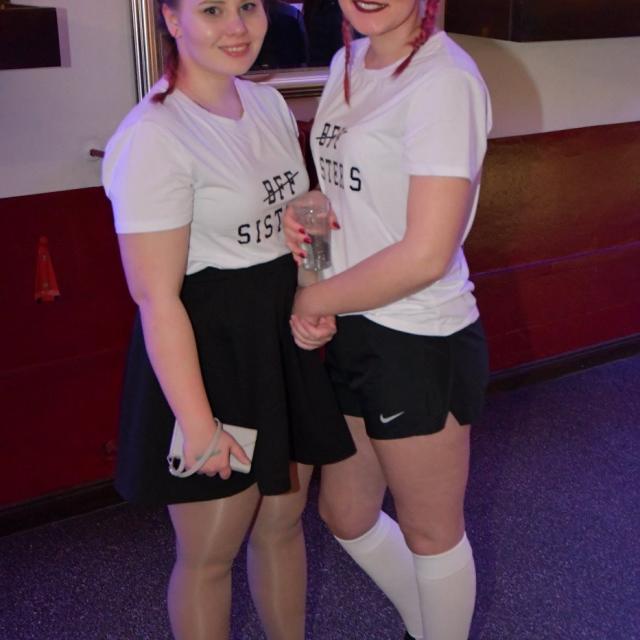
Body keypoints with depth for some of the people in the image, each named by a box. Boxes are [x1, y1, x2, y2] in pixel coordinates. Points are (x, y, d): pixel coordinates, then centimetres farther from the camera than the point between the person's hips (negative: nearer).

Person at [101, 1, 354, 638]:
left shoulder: (268, 102, 6)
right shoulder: (152, 137, -20)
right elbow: (156, 298, -21)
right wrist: (197, 424, -20)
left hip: (282, 339, 8)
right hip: (205, 352, -7)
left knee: (283, 520, 21)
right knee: (210, 551, 9)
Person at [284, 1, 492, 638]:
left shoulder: (444, 78, -18)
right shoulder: (346, 63, 7)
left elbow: (426, 254, -23)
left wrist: (314, 300, -11)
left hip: (420, 345, -9)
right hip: (353, 333, 9)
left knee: (429, 533, 13)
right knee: (344, 515, 23)